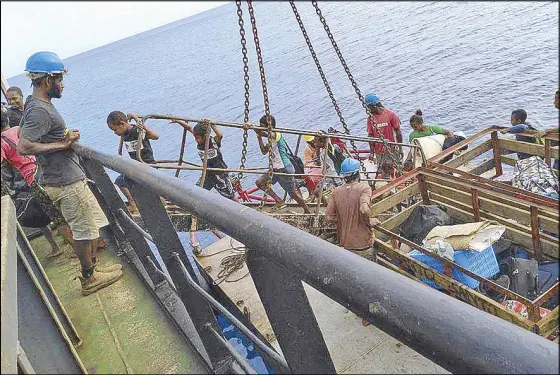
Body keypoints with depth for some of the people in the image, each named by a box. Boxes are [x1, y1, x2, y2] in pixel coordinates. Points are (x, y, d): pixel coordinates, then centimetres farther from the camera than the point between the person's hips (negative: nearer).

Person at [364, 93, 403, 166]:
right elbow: (370, 135, 6)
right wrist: (371, 152, 1)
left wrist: (400, 148, -3)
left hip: (391, 150, -2)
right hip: (379, 152, 3)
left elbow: (398, 132, -3)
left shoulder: (390, 114, -7)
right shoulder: (370, 118, 1)